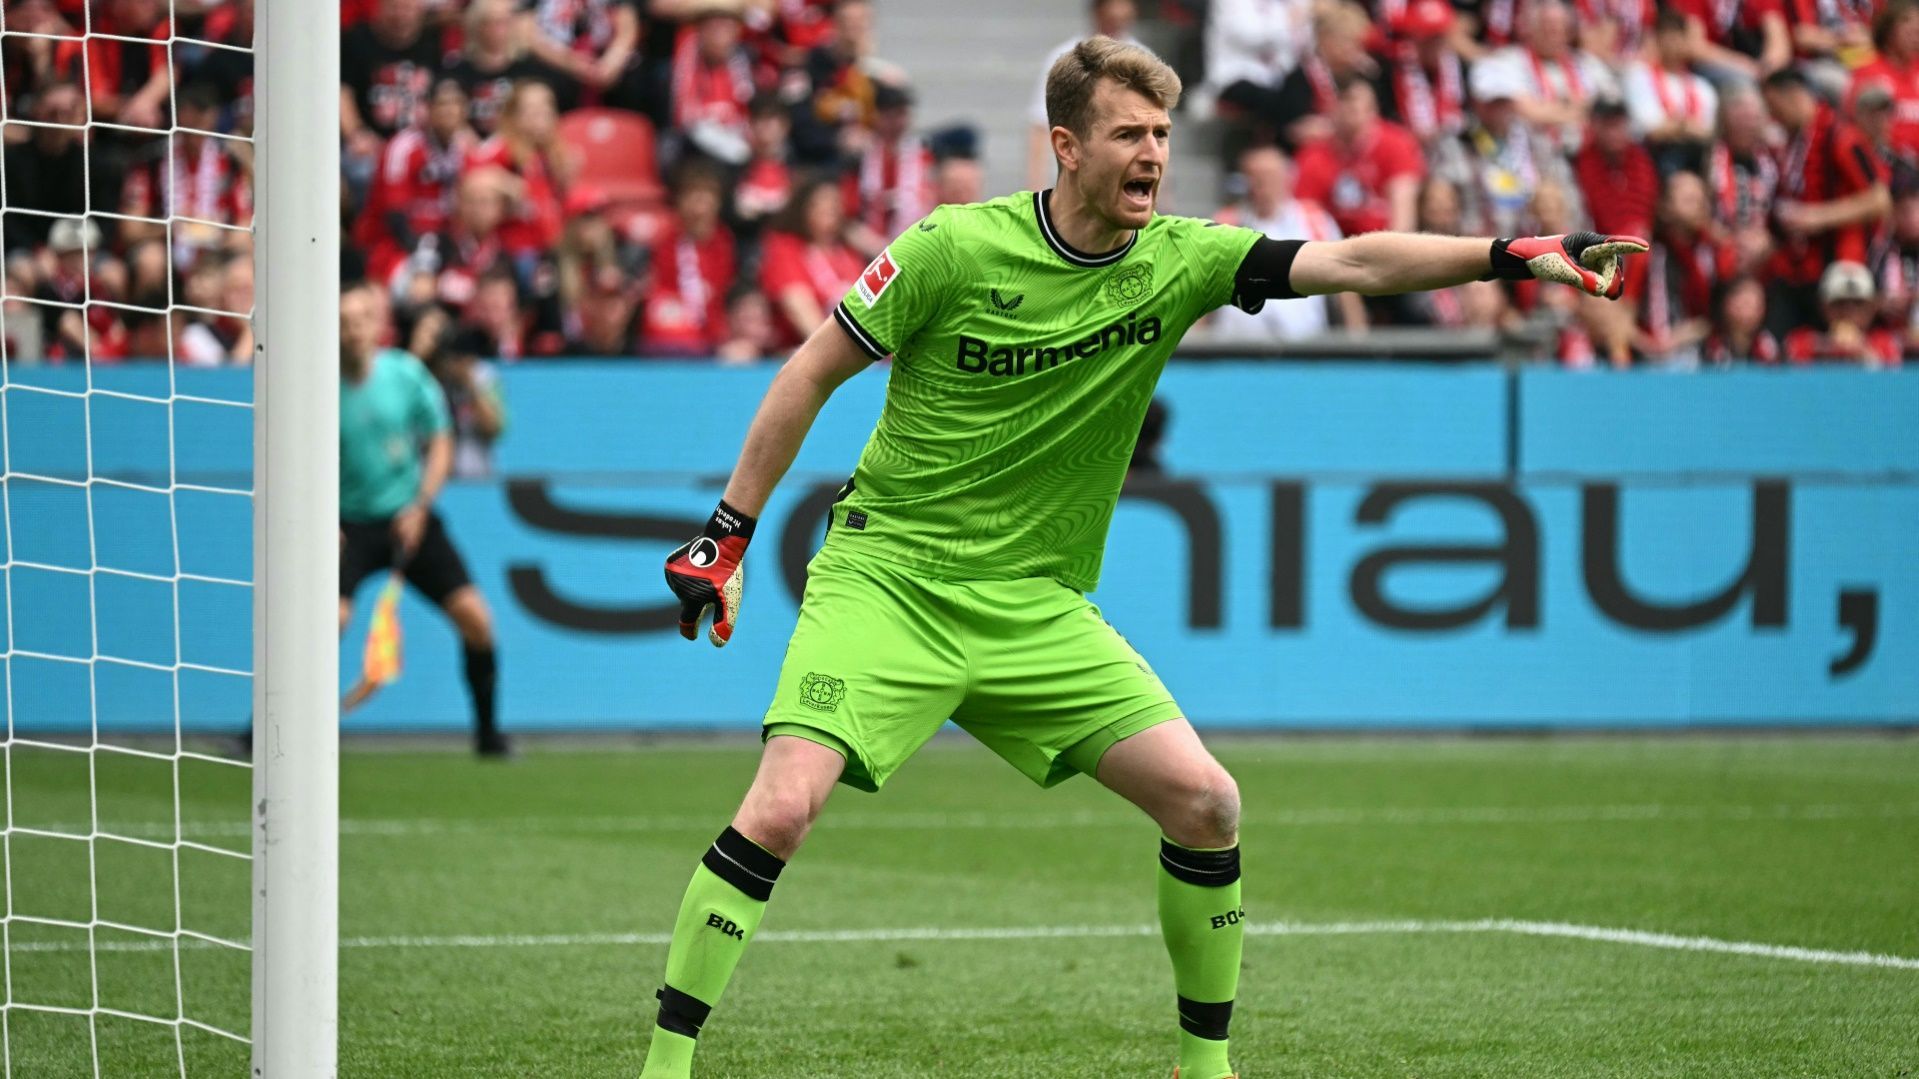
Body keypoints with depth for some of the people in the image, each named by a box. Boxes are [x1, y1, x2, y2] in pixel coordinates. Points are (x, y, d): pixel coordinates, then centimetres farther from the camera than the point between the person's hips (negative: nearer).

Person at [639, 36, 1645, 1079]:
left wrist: (1510, 254, -23)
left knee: (1206, 800, -6)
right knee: (782, 806, -22)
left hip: (1037, 604, 4)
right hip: (886, 580, -4)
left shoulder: (1177, 259, -2)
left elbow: (1349, 261, -10)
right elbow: (814, 371, -2)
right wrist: (728, 532, -2)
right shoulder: (953, 247, -12)